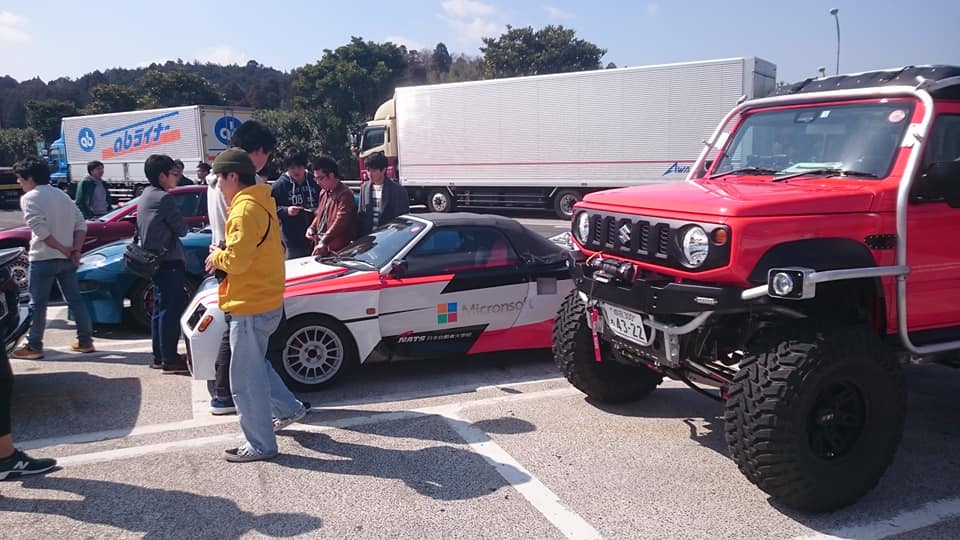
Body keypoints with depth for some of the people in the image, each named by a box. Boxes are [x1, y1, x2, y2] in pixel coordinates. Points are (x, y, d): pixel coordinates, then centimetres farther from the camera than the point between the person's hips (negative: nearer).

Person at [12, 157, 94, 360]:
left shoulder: (30, 198, -8)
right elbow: (81, 224, 9)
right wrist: (76, 249, 2)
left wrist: (62, 249, -13)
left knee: (37, 305, 2)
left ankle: (33, 347, 8)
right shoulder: (62, 195, 14)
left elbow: (40, 230, -20)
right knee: (75, 300, 10)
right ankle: (85, 341, 14)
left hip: (43, 259, -6)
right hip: (67, 259, 7)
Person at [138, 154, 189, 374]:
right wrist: (180, 225, 7)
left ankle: (159, 356, 21)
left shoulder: (145, 197, 14)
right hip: (169, 260, -10)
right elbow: (181, 229, -12)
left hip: (154, 260, 10)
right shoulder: (164, 198, -16)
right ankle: (170, 359, -4)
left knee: (160, 308, 14)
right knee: (171, 309, -6)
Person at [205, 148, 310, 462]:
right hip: (265, 302, 10)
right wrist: (223, 255, 3)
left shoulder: (246, 209, -19)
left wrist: (216, 257, -6)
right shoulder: (260, 203, 12)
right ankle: (289, 409, 35)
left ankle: (260, 445, 10)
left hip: (250, 307, -10)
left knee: (247, 379, 0)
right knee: (255, 366, 27)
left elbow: (236, 260, -27)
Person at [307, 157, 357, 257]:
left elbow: (340, 221, -25)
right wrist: (312, 228, 8)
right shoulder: (323, 192, 16)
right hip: (320, 246, 9)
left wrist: (324, 241, -33)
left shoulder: (345, 194, -15)